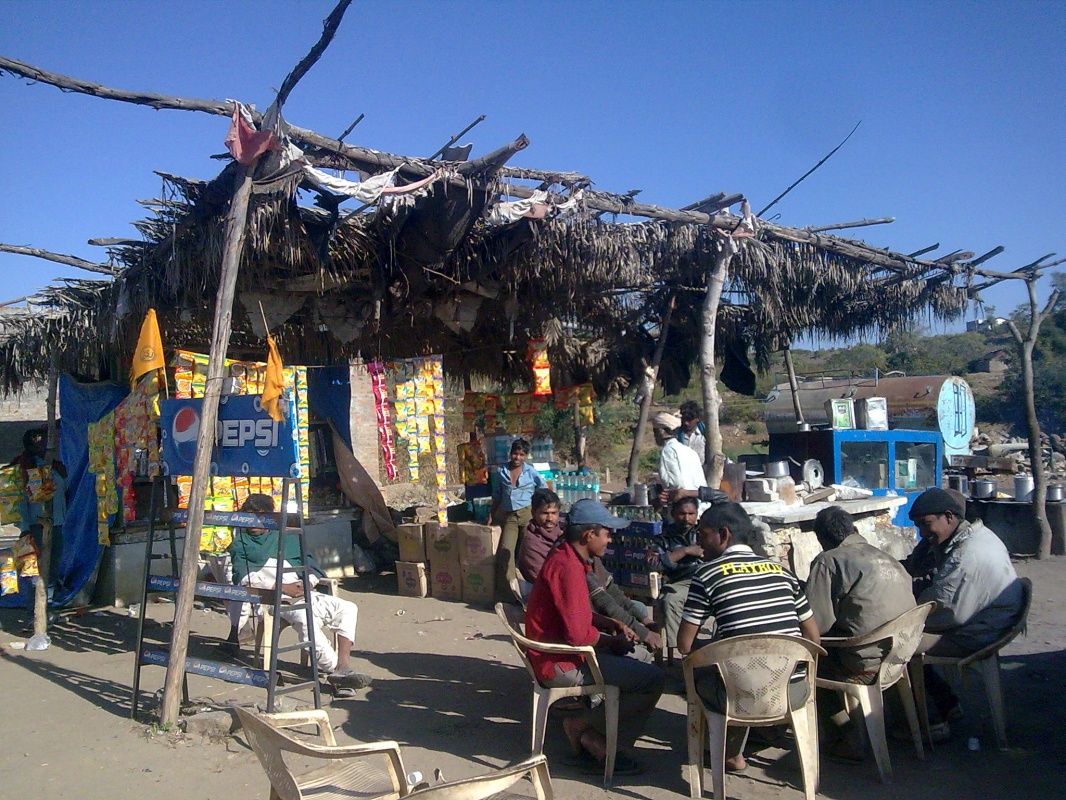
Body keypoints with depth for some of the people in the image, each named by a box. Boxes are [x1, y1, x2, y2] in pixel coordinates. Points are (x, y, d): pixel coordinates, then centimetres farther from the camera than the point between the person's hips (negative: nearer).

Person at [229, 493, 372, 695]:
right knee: (305, 619, -36)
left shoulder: (286, 538, 27)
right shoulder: (241, 544, 15)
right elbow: (243, 577, -2)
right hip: (273, 597, -5)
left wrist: (307, 582, -3)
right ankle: (336, 669, -33)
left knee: (348, 608, -17)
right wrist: (283, 587, -13)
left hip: (302, 593, 5)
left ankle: (343, 667, -29)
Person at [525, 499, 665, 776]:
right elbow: (579, 634, -26)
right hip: (562, 664, -11)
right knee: (652, 679, -13)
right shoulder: (568, 567, -23)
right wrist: (613, 642, -9)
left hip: (558, 652, 11)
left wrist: (609, 624, 7)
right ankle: (583, 724, 1)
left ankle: (597, 739, 12)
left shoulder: (565, 558, 9)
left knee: (635, 657, 23)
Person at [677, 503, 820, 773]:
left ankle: (732, 753, 30)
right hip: (794, 695, 5)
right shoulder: (780, 570, 9)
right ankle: (733, 750, 39)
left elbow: (684, 645, -3)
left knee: (694, 668, 22)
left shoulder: (708, 573, -4)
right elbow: (813, 638, 12)